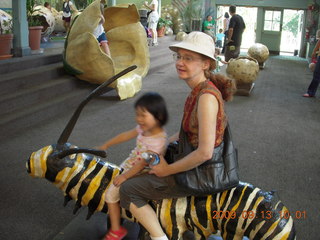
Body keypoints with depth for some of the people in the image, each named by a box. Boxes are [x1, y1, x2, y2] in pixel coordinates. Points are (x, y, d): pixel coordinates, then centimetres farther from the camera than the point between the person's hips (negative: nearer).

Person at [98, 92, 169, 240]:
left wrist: (125, 176, -19)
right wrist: (106, 145, 17)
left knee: (111, 193, -9)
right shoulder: (144, 128, -6)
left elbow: (143, 163, -27)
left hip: (140, 174, -9)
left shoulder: (158, 141, -30)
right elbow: (126, 135, 9)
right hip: (130, 165, 9)